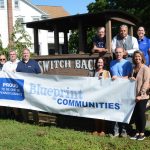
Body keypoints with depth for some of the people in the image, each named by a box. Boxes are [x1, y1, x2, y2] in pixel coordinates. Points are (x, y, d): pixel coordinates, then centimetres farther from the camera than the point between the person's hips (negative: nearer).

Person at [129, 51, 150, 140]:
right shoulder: (134, 69, 12)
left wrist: (141, 95, -18)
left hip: (142, 96, -6)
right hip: (134, 96, 6)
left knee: (141, 114, 1)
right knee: (135, 115, 8)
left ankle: (142, 134, 13)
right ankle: (137, 133, 19)